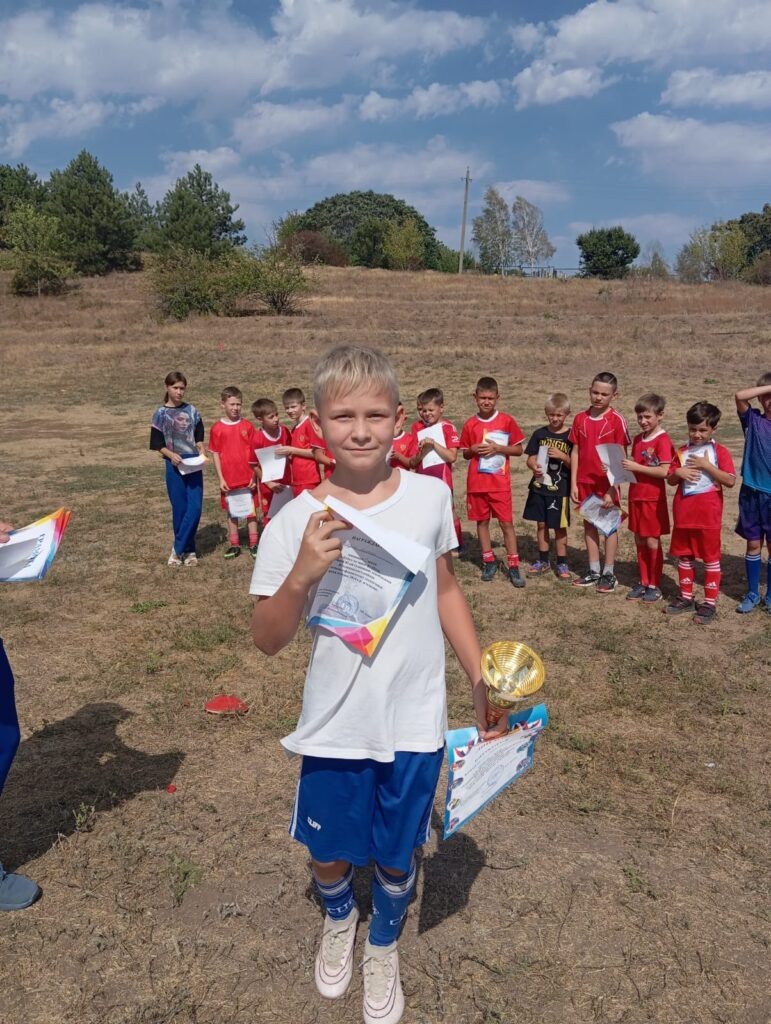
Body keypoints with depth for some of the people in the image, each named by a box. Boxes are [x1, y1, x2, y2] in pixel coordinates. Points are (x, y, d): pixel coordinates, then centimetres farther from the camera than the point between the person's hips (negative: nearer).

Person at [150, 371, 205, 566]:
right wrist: (171, 455, -16)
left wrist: (202, 453, -6)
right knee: (180, 508, 2)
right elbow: (158, 444, 2)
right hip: (174, 465, -2)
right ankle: (188, 550, 15)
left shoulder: (192, 411, 7)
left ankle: (178, 548, 5)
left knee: (195, 507, -6)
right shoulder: (161, 413, 1)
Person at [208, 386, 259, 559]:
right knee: (231, 512, 10)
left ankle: (254, 544, 12)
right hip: (228, 479, 0)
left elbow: (254, 452, 2)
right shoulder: (217, 429, -2)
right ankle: (234, 545, 19)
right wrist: (220, 478, -4)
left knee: (250, 510, 5)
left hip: (247, 478, 0)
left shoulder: (247, 426, -1)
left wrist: (254, 476, -2)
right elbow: (215, 454, 1)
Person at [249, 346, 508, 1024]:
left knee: (398, 857, 17)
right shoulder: (297, 522, -14)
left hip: (415, 722, 1)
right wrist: (301, 576, -29)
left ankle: (383, 947, 51)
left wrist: (481, 679, 7)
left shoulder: (430, 496, -8)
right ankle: (339, 919, 56)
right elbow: (268, 640, -11)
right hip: (334, 727, -1)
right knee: (331, 854, 19)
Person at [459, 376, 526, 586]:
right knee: (482, 521, 10)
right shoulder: (470, 425, 2)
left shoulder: (507, 421, -4)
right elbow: (464, 453, 11)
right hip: (476, 482, 2)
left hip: (500, 483, -2)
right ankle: (489, 561, 22)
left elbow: (519, 449, 0)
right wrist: (473, 449, -11)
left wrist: (498, 448, -15)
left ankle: (514, 566, 5)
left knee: (506, 522, -1)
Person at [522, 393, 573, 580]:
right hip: (539, 487, 3)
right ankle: (543, 560, 26)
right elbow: (530, 458, 4)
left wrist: (563, 456, -21)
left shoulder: (570, 437, -4)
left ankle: (562, 564, 16)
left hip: (560, 490, -3)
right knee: (541, 524, 12)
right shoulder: (539, 434, 2)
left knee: (559, 527, 4)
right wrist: (534, 466, -17)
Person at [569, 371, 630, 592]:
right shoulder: (580, 418, 2)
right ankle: (593, 571, 23)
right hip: (585, 481, 4)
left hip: (607, 483, -4)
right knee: (589, 525, 12)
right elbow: (575, 452, 6)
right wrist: (573, 483, 2)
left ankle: (609, 573, 15)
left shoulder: (617, 420, -10)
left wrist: (612, 488, -14)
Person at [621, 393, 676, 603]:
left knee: (652, 542, 2)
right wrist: (624, 466, -1)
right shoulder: (638, 439, 10)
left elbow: (664, 471, -20)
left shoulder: (663, 440, -13)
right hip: (636, 496, 7)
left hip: (653, 498, -7)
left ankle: (654, 585, 13)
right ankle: (643, 582, 23)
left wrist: (636, 467, -22)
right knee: (639, 541, 12)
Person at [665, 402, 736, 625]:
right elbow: (670, 480, 10)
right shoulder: (683, 452, 7)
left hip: (708, 514, -5)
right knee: (683, 556, 13)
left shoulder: (719, 452, -5)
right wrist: (678, 472, -11)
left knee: (711, 558, 5)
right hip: (683, 513, 5)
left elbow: (730, 481, -15)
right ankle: (686, 597, 27)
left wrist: (706, 465, -20)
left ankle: (710, 603, 14)